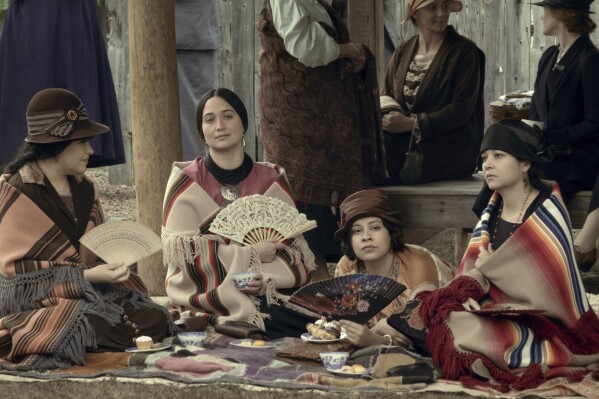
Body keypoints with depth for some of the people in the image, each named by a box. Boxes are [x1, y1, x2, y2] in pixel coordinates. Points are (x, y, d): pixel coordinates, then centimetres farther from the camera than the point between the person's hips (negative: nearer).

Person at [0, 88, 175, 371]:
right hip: (37, 299, -7)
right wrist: (87, 276, -22)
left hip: (90, 292, 7)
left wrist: (115, 259, -6)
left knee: (153, 322, -17)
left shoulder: (86, 190, 13)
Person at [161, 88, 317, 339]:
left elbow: (295, 246, 8)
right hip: (207, 298, -4)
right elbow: (183, 249, -6)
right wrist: (250, 255, -10)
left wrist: (268, 276, -13)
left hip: (267, 296, 4)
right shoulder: (186, 182, 5)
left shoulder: (272, 180, 13)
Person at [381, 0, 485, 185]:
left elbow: (462, 109, -10)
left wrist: (412, 123, -19)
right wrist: (388, 117, -13)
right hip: (406, 141, 5)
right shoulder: (402, 52, 15)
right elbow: (385, 96, 14)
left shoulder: (464, 51, -1)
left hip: (451, 148, -5)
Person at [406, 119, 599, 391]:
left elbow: (547, 282, -20)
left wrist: (489, 268, -8)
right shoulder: (493, 210, 8)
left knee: (461, 329, -28)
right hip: (501, 312, 7)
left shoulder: (547, 213, -13)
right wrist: (468, 292, -22)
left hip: (541, 327, -7)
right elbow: (474, 266, 2)